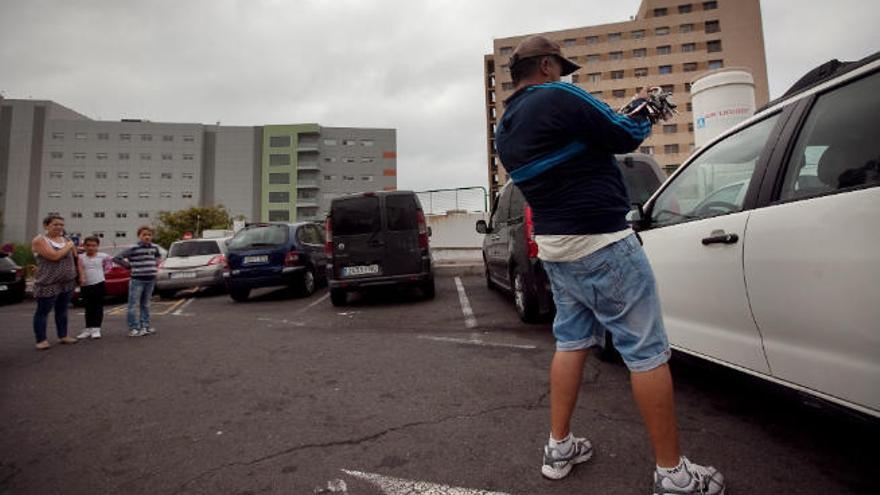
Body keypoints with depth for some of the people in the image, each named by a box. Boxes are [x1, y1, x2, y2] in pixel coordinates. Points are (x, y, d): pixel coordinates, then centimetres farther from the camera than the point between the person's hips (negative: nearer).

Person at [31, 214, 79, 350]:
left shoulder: (66, 239, 9)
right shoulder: (39, 240, -9)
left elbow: (76, 258, 17)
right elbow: (54, 256, -24)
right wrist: (68, 246, -11)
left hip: (68, 282, 6)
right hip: (48, 284, -6)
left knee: (62, 311, 14)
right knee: (43, 312, 3)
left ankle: (63, 336, 22)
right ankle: (41, 340, 9)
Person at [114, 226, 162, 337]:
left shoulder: (154, 247, 6)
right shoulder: (133, 248, -10)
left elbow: (158, 256, 29)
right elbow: (116, 258, -10)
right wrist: (129, 265, -6)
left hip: (151, 280, 5)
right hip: (137, 280, -5)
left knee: (145, 304, 14)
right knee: (134, 305, -2)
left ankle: (145, 326, 21)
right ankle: (133, 329, 3)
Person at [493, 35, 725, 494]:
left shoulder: (504, 130, 13)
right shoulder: (557, 98, -12)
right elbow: (626, 136, -8)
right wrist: (643, 108, 14)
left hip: (555, 247, 9)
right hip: (601, 244, -8)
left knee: (571, 341, 17)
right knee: (647, 351, 2)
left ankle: (559, 448, 24)